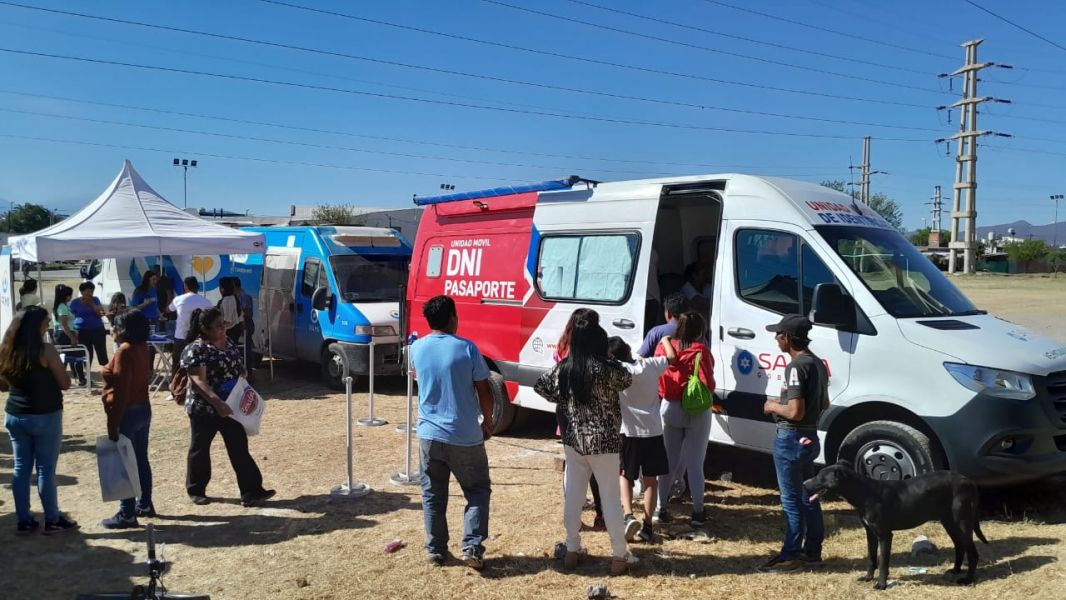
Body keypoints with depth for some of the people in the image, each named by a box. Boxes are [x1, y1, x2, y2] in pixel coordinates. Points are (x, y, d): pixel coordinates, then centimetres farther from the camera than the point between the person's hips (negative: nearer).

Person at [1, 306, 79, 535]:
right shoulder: (46, 350, -15)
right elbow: (65, 384, -10)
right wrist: (54, 371, 7)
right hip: (45, 417, -6)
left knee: (21, 467, 12)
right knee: (46, 469, 2)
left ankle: (24, 521, 18)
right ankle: (52, 521, 12)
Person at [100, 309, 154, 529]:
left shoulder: (124, 351, -19)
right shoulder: (142, 348, 8)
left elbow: (121, 392, -21)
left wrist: (113, 423, -19)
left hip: (128, 413, -9)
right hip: (143, 409, 9)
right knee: (140, 459, 17)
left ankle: (127, 515, 4)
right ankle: (144, 504, 26)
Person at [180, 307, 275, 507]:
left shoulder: (228, 344, 6)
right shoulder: (195, 349, -16)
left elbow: (237, 369, 17)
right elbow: (199, 381, -24)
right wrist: (217, 402, -34)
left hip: (230, 406, 6)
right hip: (204, 408, -6)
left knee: (240, 448, 1)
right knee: (200, 448, 11)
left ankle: (251, 492, 0)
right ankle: (196, 490, 30)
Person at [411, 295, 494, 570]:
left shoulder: (417, 348, -1)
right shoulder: (466, 348, -11)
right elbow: (484, 392, -7)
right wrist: (488, 422, 7)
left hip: (429, 434, 3)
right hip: (465, 437, -3)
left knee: (433, 495, 15)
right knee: (477, 491, 12)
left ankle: (436, 550, 20)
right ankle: (473, 547, 4)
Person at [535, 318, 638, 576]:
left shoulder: (562, 369, -2)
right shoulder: (608, 369, -14)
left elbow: (540, 386, 12)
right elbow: (628, 380, 6)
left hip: (573, 440, 4)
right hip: (603, 442, -4)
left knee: (572, 495, 13)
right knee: (611, 498, 5)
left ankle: (572, 550, 22)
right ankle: (620, 557, 12)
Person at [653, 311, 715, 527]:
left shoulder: (663, 346, -1)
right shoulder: (699, 350, -14)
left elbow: (656, 378, 2)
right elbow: (707, 384, -14)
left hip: (669, 409, 4)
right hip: (695, 412, -4)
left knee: (669, 462, 14)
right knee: (695, 465, 6)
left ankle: (661, 509, 16)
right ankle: (698, 512, 11)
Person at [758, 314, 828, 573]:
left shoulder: (796, 367, -21)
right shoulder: (817, 363, 10)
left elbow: (795, 412, -26)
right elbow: (823, 404, 19)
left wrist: (774, 406, -8)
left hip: (791, 439, -10)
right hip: (810, 436, 10)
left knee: (791, 499, -2)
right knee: (807, 496, 17)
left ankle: (791, 556, 6)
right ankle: (812, 551, 26)